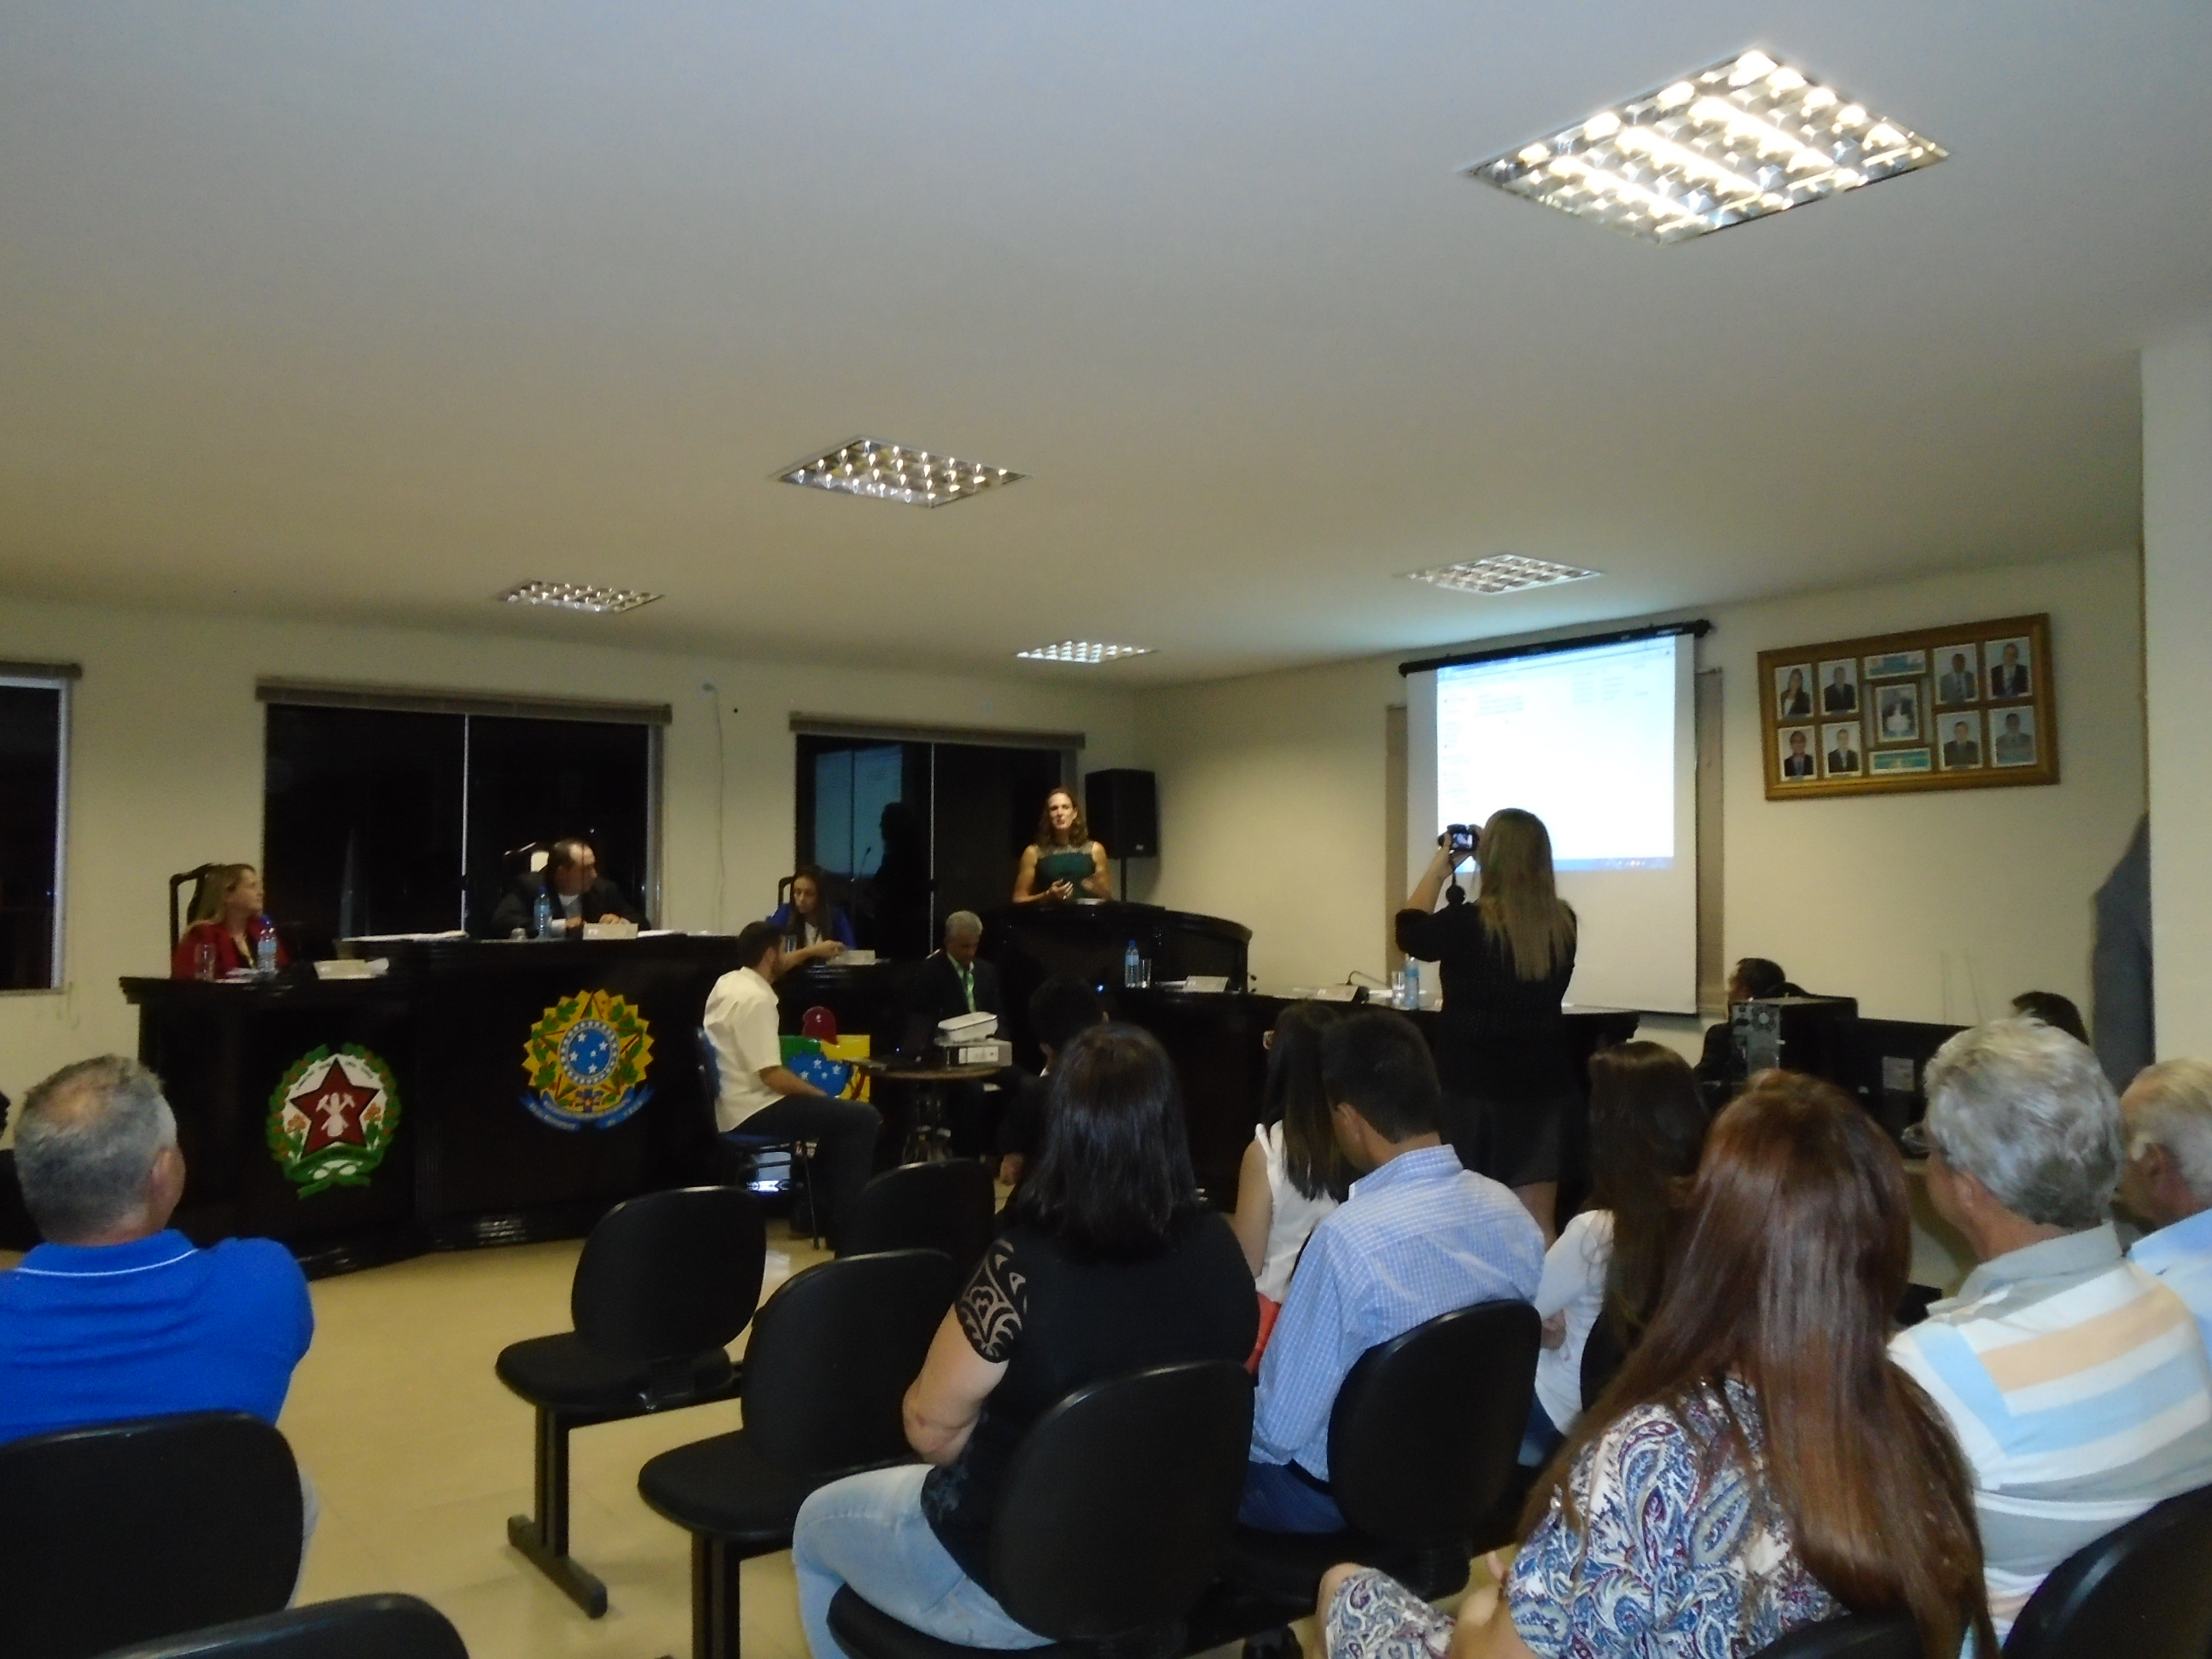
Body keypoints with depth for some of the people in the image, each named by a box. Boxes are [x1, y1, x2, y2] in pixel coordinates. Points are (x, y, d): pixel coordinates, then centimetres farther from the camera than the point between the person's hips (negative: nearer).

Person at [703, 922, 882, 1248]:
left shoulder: (727, 983, 8)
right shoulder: (756, 999, -21)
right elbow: (771, 1075, -24)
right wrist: (820, 1094, -11)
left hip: (732, 1105, 11)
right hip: (751, 1111, -11)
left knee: (839, 1111, 25)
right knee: (862, 1117, -14)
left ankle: (821, 1206, 26)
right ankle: (845, 1225, -6)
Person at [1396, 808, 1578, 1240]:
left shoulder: (1467, 923, -17)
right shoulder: (1563, 924, -4)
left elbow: (1411, 931, 2)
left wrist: (1438, 869, 11)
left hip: (1472, 1084, -3)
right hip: (1542, 1083, 4)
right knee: (1537, 1221, 8)